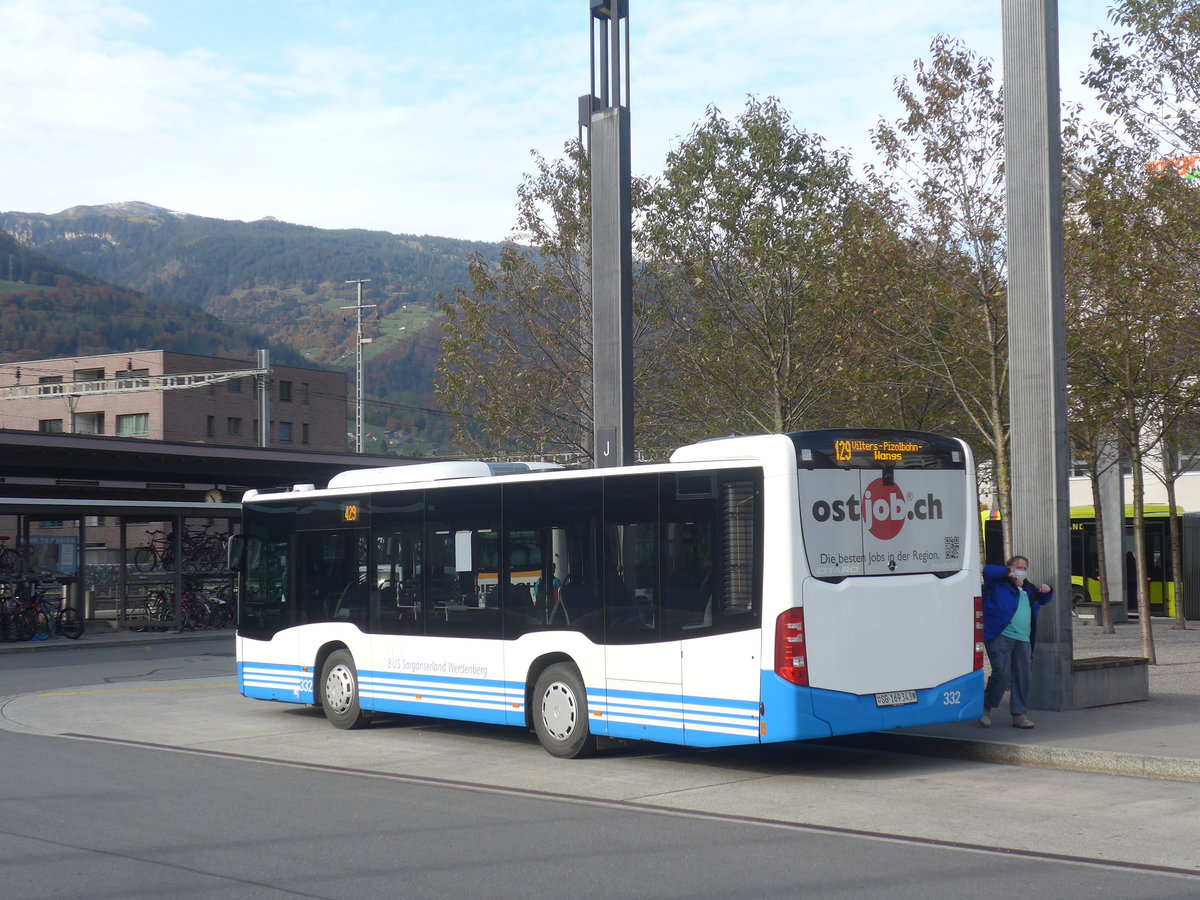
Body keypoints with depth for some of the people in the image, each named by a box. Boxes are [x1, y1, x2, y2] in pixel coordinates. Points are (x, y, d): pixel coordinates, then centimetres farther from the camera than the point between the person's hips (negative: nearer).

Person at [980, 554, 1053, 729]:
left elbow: (1044, 599, 41)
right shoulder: (999, 583, 8)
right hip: (1001, 636, -7)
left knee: (1022, 677, 2)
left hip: (1023, 640, 7)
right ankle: (986, 708, 0)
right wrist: (1010, 574, -10)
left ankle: (1019, 715, 7)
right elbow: (988, 570, -9)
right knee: (1002, 673, -16)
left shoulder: (1028, 590, 27)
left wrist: (1046, 591, 18)